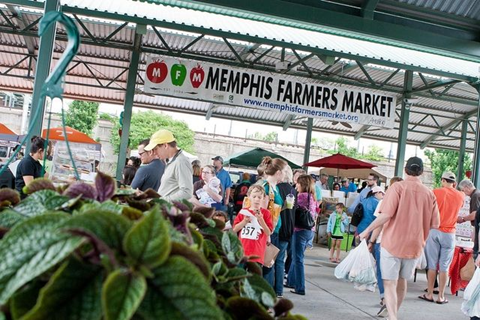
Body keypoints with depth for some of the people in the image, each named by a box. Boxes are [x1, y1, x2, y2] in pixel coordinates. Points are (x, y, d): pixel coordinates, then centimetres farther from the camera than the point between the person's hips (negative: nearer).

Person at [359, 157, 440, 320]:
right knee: (402, 281, 22)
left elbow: (386, 215, -20)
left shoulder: (397, 187, -10)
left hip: (392, 243, -4)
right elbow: (435, 224, 2)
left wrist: (367, 231, -10)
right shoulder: (429, 193, 1)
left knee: (390, 283, 1)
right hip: (414, 245, 4)